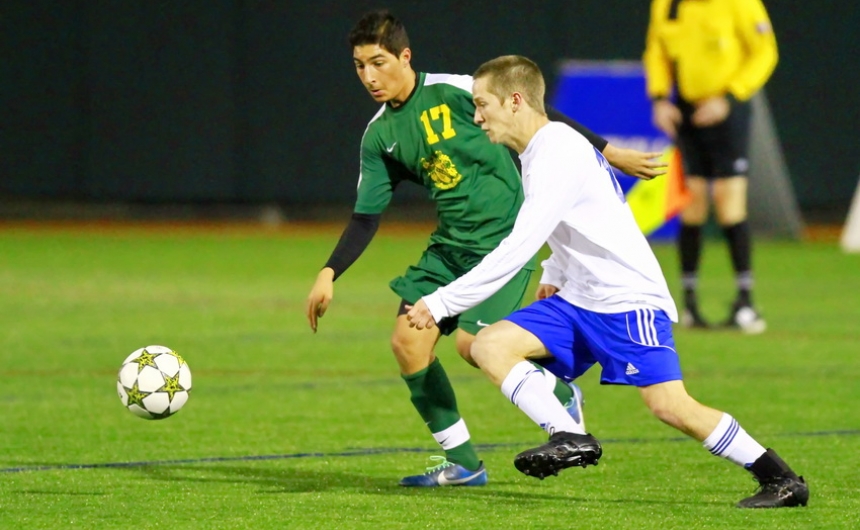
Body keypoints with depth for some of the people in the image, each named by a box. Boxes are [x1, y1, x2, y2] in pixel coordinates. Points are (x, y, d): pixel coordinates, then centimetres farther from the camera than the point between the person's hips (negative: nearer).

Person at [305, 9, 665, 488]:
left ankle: (560, 395, 10)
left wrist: (610, 153, -5)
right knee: (408, 342, -5)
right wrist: (329, 274, -4)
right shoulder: (379, 136, 4)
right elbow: (366, 217, 9)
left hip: (506, 235, -6)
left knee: (474, 343, -19)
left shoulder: (455, 92, -14)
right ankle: (463, 463, 8)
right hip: (451, 246, 6)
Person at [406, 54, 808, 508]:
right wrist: (556, 274, 21)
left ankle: (781, 480, -6)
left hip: (630, 299, -10)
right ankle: (571, 438, -15)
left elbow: (515, 252, -25)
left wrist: (442, 303, -22)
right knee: (489, 345, -7)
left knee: (669, 405, -19)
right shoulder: (542, 149, 11)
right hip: (578, 301, 10)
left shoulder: (558, 155, -19)